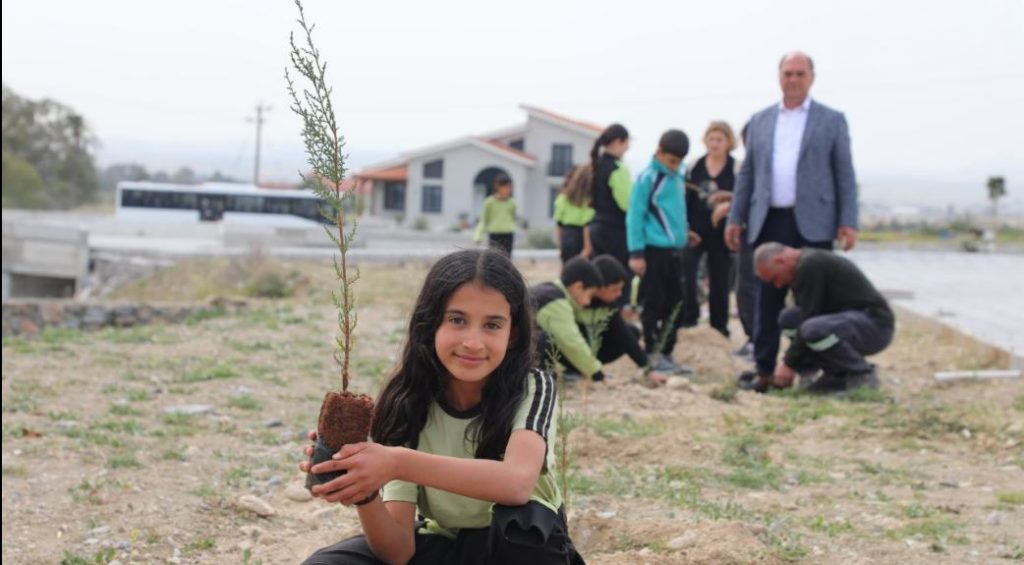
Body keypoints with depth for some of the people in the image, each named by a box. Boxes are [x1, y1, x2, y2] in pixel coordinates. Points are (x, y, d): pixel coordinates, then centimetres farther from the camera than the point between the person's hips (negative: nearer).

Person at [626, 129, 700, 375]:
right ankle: (652, 355, 5)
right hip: (654, 250, -7)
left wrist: (682, 231, 12)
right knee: (653, 304, -1)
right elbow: (635, 215, -11)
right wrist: (636, 253, -14)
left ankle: (666, 354, 18)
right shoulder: (648, 178, -9)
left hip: (674, 250, 7)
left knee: (674, 304, 10)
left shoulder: (676, 177, 12)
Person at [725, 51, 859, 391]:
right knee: (768, 299, 4)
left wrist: (848, 222, -6)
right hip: (769, 222, 3)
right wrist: (735, 218, 8)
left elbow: (845, 175, 2)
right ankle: (764, 370, 8)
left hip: (813, 224, -2)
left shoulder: (832, 120, 6)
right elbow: (747, 173, 15)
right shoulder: (760, 121, 14)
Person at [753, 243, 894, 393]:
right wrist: (787, 361, 15)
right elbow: (804, 319, 20)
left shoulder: (810, 266, -17)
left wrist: (790, 365, -11)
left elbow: (808, 320, -19)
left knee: (814, 330, -34)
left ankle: (862, 374, -11)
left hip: (875, 326, -10)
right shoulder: (805, 264, 14)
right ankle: (838, 374, 6)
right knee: (789, 318, 6)